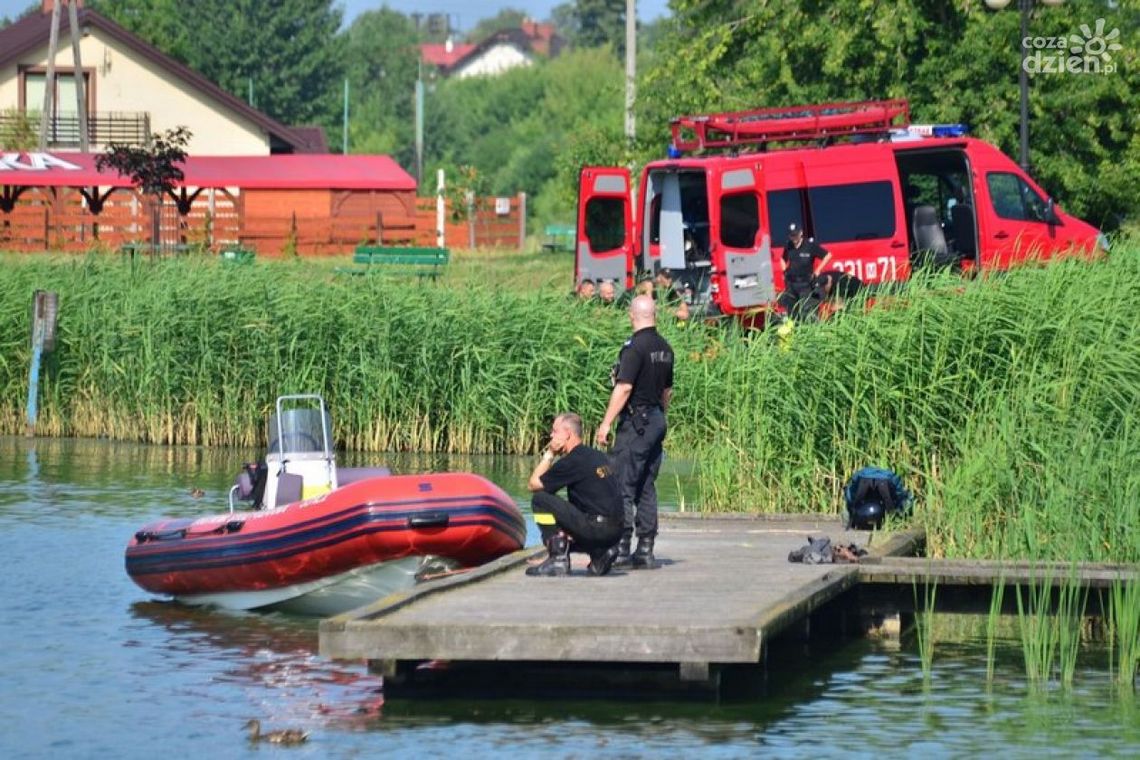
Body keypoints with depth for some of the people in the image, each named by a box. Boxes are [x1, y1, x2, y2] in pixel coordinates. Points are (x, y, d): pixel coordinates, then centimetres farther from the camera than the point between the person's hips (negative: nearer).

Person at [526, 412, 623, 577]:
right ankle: (600, 553, 12)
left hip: (595, 529, -9)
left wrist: (549, 454, 5)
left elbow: (533, 484, -2)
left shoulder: (572, 461, -10)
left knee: (540, 500, -5)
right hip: (615, 531, 9)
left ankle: (558, 559, -6)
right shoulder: (598, 456, 16)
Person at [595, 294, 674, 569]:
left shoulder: (635, 347, -14)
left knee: (623, 487, -7)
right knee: (646, 488, 11)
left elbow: (624, 388, -19)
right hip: (657, 420, 8)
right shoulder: (665, 348, 12)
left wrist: (606, 423, -17)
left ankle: (621, 548, -11)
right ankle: (645, 550, 9)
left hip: (636, 422, -8)